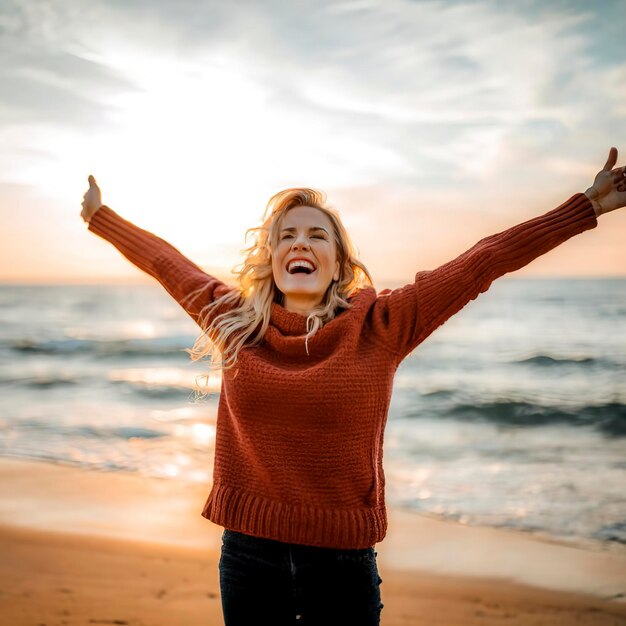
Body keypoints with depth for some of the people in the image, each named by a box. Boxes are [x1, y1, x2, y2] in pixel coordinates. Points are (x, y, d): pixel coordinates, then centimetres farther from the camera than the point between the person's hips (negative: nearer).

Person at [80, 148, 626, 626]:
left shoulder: (378, 328, -7)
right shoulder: (234, 322, 0)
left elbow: (483, 263, -7)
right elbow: (163, 260, 13)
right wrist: (100, 216, 26)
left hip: (343, 562, -2)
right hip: (249, 556, 2)